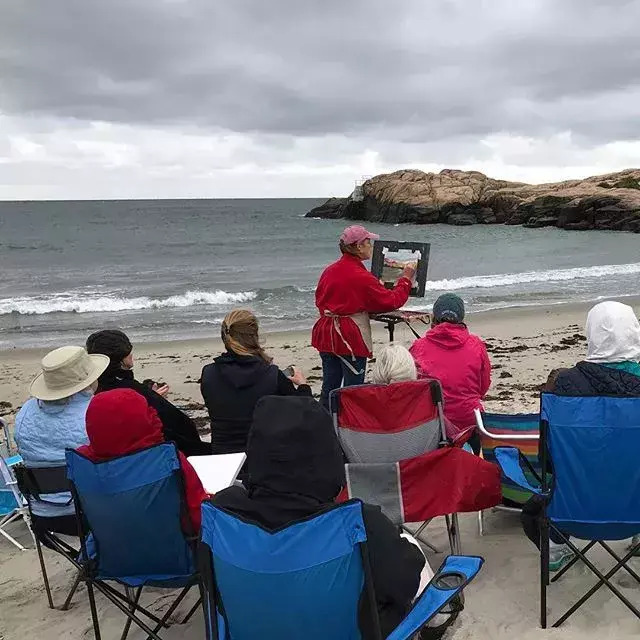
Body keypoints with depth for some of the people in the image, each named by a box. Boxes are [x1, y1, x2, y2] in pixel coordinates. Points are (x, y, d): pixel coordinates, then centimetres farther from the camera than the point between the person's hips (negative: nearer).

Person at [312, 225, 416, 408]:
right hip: (351, 339, -7)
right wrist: (406, 279, 3)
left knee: (329, 387, 16)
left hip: (326, 335, 7)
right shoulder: (362, 277, -16)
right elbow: (391, 301, -9)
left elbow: (320, 300, 15)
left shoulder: (329, 271, 5)